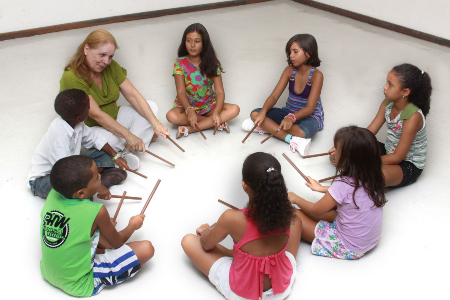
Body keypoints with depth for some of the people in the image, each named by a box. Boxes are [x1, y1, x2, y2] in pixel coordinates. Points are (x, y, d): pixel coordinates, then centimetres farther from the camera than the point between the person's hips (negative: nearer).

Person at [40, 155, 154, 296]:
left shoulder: (53, 195, -10)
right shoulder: (96, 212, -26)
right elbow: (117, 242, -7)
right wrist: (133, 225, 11)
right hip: (78, 285, -7)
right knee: (146, 248, -12)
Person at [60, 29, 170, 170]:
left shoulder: (111, 67, -1)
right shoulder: (71, 77, -23)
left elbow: (133, 95, -6)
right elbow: (96, 115, -27)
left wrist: (155, 123, -17)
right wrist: (129, 135, -31)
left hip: (113, 120, 8)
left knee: (151, 107, -8)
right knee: (111, 138, -39)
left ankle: (128, 151, -21)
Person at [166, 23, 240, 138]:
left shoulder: (212, 63, -3)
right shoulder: (180, 63, -7)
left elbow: (219, 91, -12)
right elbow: (181, 92, -16)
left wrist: (216, 112, -32)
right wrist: (189, 110, -37)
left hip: (208, 106, 2)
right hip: (186, 106, -1)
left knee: (234, 109, -24)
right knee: (171, 116, -34)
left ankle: (190, 129, -29)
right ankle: (219, 123, -24)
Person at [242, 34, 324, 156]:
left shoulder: (316, 75, -18)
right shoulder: (290, 70, -4)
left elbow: (310, 107, -24)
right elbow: (274, 96, -10)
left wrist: (291, 118, -43)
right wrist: (263, 112, -30)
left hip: (310, 116, -6)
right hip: (289, 112, 6)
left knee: (302, 132, -42)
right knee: (255, 114, -17)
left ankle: (267, 127, -21)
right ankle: (291, 140, -29)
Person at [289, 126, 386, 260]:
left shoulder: (344, 184, -28)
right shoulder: (372, 177, -7)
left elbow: (315, 211, -13)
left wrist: (295, 198, 5)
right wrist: (322, 188, 24)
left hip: (349, 249, -8)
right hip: (371, 242, 8)